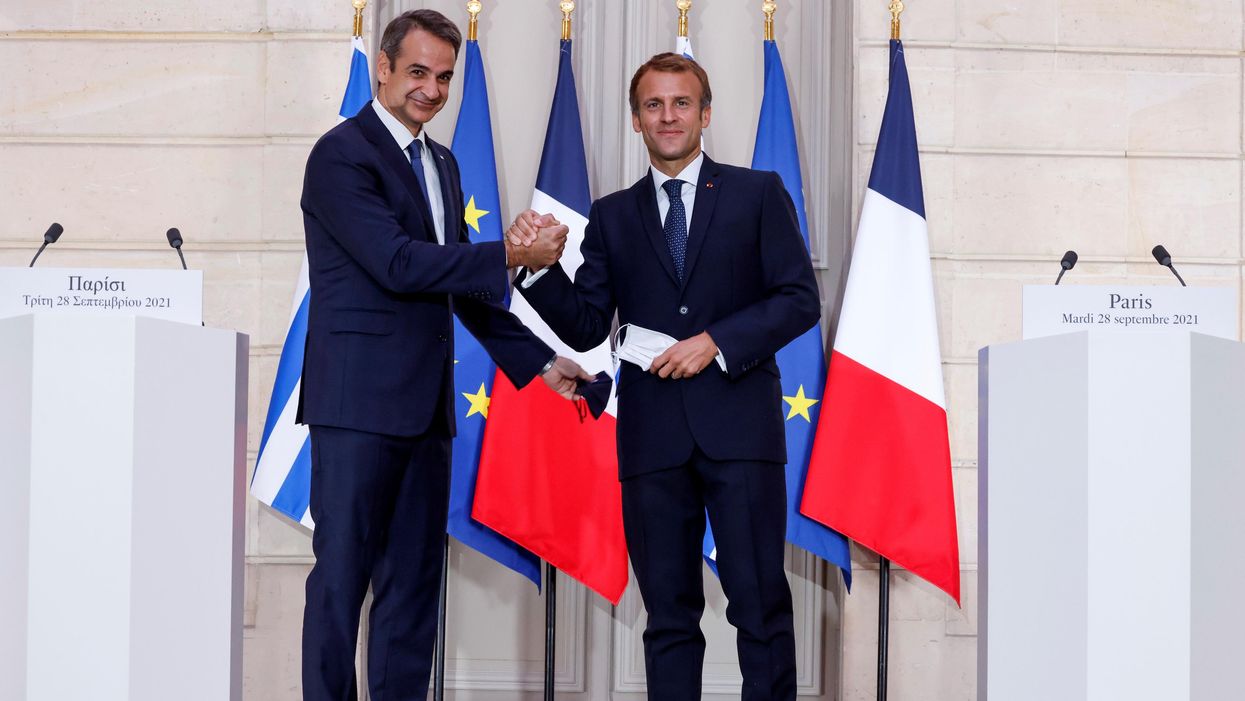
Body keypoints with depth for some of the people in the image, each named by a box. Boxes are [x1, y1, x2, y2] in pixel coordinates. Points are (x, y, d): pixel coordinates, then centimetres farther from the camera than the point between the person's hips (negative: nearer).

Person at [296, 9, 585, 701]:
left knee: (414, 580, 9)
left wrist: (541, 361, 16)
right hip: (359, 402, -8)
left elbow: (463, 287, 21)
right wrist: (511, 254, -18)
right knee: (342, 576, -5)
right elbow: (398, 263, -18)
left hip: (424, 405, 8)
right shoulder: (341, 154, -7)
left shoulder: (440, 163, 18)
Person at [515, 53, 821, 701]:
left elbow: (800, 299, 2)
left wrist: (716, 342, -10)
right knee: (669, 612, 6)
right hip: (652, 435, 2)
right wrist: (539, 267, -8)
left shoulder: (757, 193, 9)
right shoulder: (612, 216, 14)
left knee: (760, 604, -2)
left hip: (738, 426, -2)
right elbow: (585, 329, 9)